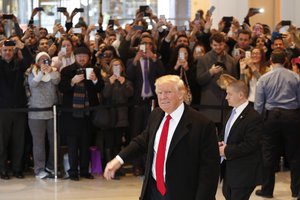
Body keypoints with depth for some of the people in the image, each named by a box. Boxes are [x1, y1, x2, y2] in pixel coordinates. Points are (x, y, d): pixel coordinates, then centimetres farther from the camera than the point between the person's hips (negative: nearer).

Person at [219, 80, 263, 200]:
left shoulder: (253, 118, -22)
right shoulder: (233, 112, 9)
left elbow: (250, 145, -26)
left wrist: (227, 151, -21)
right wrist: (221, 143, -1)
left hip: (244, 172, -9)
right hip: (229, 168, 9)